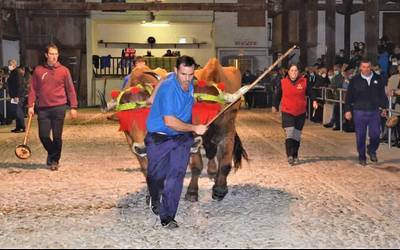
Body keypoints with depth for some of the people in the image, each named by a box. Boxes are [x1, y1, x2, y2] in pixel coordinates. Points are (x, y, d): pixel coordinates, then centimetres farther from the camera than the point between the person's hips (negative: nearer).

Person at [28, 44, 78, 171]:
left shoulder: (64, 71, 2)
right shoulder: (38, 70, 6)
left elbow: (70, 90, 3)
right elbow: (33, 89, 7)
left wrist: (73, 107, -2)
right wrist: (31, 105, -1)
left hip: (59, 108, -1)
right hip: (43, 108, 1)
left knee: (57, 136, 0)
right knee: (43, 135, -1)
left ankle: (55, 160, 17)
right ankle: (51, 153, 28)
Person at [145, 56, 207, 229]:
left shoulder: (190, 83, 0)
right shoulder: (168, 88, -25)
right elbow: (170, 121, -29)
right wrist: (194, 128, -25)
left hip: (182, 138, 5)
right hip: (159, 138, -5)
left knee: (176, 177, -3)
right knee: (157, 176, 11)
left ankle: (167, 217, 3)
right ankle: (155, 199, 43)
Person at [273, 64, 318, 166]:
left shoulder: (304, 82, -1)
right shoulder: (283, 82, 0)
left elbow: (310, 92, 3)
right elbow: (278, 95, 10)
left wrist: (314, 101, -15)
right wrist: (275, 106, 17)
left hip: (301, 113, 2)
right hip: (287, 112, -2)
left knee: (297, 136, 9)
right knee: (290, 133, -16)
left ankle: (295, 156, 21)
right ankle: (290, 155, -14)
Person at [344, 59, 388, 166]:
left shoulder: (378, 79, 3)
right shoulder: (355, 80, -2)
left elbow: (383, 94, 11)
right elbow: (349, 96, 1)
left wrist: (384, 107, 8)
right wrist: (348, 110, -2)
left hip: (375, 111, 1)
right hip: (359, 112, -1)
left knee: (375, 134, -2)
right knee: (360, 136, 5)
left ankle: (372, 151, 25)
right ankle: (362, 157, 19)